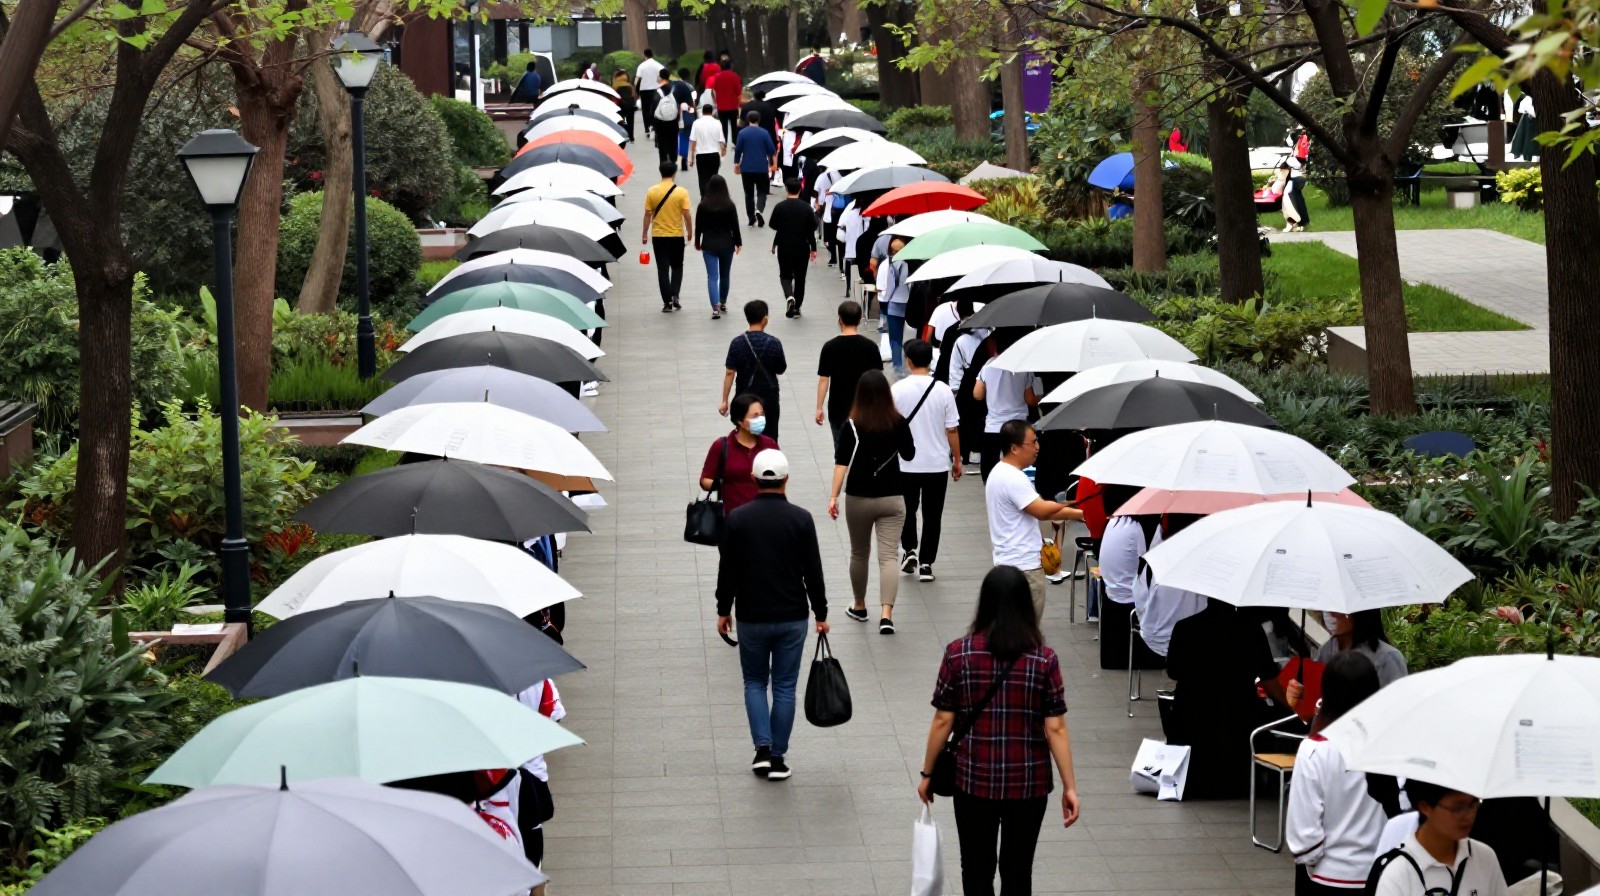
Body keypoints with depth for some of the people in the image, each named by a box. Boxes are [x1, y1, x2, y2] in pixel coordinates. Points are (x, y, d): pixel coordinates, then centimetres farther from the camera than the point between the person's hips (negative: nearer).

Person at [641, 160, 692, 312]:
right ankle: (674, 295, 1)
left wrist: (645, 234, 7)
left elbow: (647, 215, -3)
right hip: (677, 235, 0)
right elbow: (686, 215, -9)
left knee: (663, 269, 6)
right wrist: (690, 232, 6)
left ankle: (667, 302, 3)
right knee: (677, 266, 18)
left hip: (658, 236, 0)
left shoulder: (652, 192, -6)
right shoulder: (682, 192, -9)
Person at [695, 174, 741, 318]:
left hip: (709, 245, -1)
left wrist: (697, 242, 13)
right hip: (726, 244, 1)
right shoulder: (729, 205, -7)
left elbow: (699, 226, -1)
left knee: (712, 276, -4)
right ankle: (723, 303, 33)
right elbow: (735, 226, -3)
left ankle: (716, 307, -18)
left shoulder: (703, 205, -7)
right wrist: (738, 243, 9)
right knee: (725, 275, 19)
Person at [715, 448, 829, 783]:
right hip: (792, 617, 0)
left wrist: (723, 610, 10)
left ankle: (762, 748, 3)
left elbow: (727, 570, -3)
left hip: (751, 617, 0)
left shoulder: (737, 519, -8)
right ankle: (778, 758, 11)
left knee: (755, 682, 17)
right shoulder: (801, 519, -9)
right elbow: (813, 572, -5)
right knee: (784, 687, 9)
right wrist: (821, 613, 6)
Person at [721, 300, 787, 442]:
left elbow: (730, 373, -9)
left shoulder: (737, 343, -10)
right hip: (768, 398, -1)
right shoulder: (774, 343, -11)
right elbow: (780, 371, 1)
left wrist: (725, 401, -4)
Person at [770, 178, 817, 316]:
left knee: (785, 275, 11)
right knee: (800, 277, 13)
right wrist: (813, 249, 5)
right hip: (802, 248, 1)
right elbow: (812, 230, -2)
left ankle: (789, 296, -16)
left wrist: (774, 245, 14)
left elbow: (774, 228, -2)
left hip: (784, 247, -1)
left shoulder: (779, 207, -8)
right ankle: (797, 307, 16)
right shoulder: (806, 208, -4)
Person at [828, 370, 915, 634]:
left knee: (859, 553, 19)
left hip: (859, 499, 0)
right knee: (888, 556, -3)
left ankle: (859, 607, 35)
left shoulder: (852, 427, -10)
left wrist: (833, 496, -17)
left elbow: (841, 463, -17)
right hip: (892, 499, 0)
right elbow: (909, 454, 10)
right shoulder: (898, 423, -4)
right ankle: (886, 614, -19)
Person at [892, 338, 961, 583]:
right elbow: (952, 430, -4)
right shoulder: (943, 391, -9)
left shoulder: (898, 390, -10)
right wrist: (957, 460, 9)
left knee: (907, 511, 21)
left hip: (905, 464, 0)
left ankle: (909, 550, 8)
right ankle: (926, 564, 10)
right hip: (938, 464, 0)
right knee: (932, 515, 10)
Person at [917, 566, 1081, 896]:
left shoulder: (959, 653, -9)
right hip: (1028, 782, 0)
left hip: (975, 779, 0)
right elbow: (1055, 729, -9)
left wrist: (927, 774, 8)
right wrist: (1070, 787, -1)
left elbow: (942, 722, -5)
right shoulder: (1044, 659, -9)